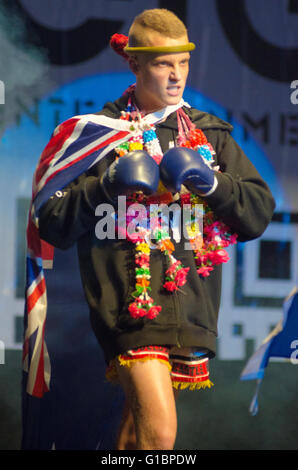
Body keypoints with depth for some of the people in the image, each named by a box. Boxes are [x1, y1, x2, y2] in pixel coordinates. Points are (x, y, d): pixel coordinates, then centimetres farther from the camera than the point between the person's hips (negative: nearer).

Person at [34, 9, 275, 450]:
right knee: (160, 431, -20)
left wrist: (212, 183, -8)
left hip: (192, 304, 4)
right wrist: (107, 185, -14)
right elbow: (52, 223, 1)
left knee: (139, 424, 14)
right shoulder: (100, 132, 4)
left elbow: (260, 213, 9)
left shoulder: (210, 133, 15)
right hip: (131, 303, -4)